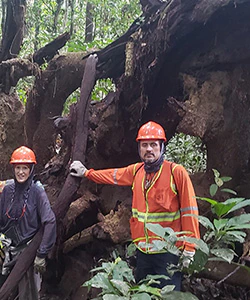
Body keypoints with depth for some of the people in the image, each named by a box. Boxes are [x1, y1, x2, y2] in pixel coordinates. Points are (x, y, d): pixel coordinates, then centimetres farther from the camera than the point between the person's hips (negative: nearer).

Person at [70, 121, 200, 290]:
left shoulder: (176, 172, -11)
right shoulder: (136, 170, 5)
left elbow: (189, 211, -12)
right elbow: (113, 175, 24)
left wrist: (189, 249, -14)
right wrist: (86, 173, 33)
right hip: (142, 250, 6)